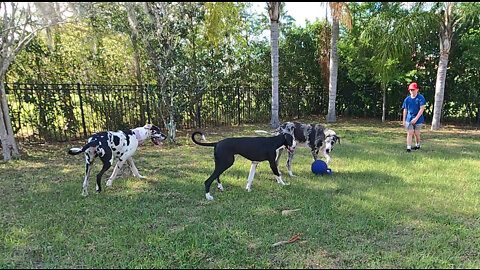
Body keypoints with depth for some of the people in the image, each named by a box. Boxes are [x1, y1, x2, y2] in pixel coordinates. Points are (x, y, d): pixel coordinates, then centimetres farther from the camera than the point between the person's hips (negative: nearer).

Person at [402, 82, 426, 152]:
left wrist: (416, 118, -17)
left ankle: (417, 145, 33)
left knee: (416, 133, 10)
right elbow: (405, 110, 7)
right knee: (409, 133, -4)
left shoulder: (421, 98, -7)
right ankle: (408, 148, -4)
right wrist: (403, 120, 4)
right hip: (409, 119, 2)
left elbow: (422, 109, -12)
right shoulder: (407, 99, 2)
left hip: (418, 119, -2)